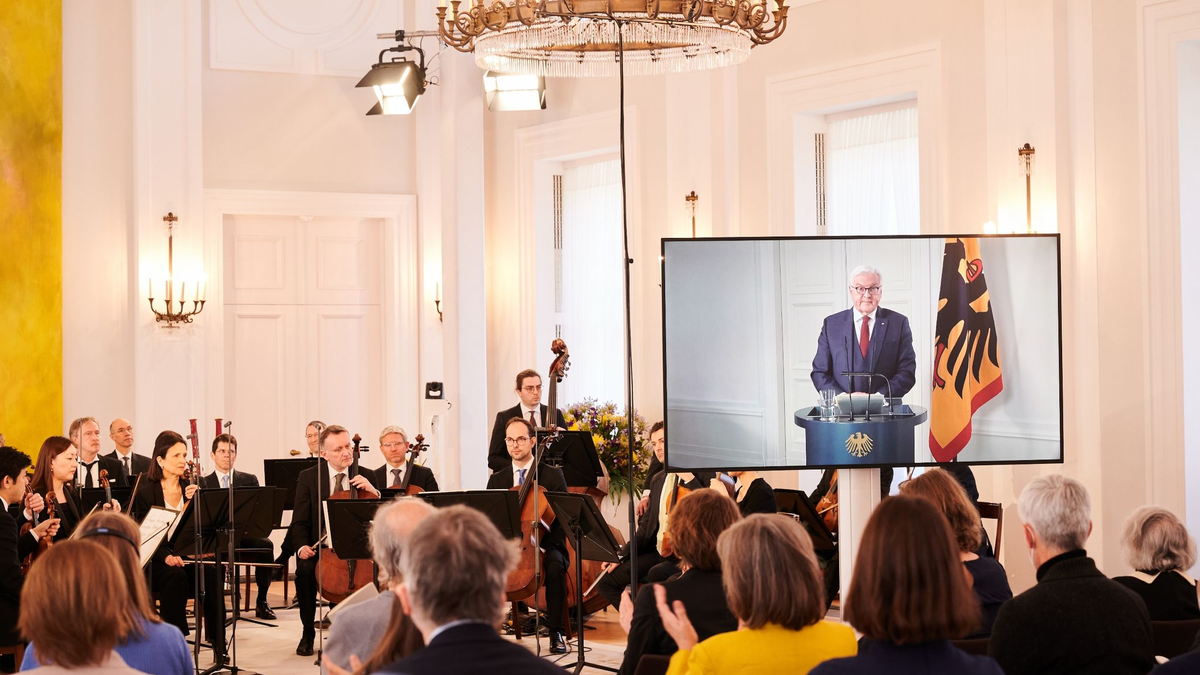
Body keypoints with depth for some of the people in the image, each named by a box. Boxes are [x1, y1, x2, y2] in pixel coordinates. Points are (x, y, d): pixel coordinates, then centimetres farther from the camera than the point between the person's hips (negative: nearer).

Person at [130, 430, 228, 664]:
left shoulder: (192, 487, 10)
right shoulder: (146, 491, -1)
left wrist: (193, 501, -14)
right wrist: (166, 556, -26)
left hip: (188, 556, 3)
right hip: (157, 561, -3)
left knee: (212, 573, -29)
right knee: (176, 576, -36)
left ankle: (218, 645, -27)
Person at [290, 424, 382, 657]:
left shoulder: (365, 478, 6)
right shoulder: (308, 478, 3)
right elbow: (300, 522, 1)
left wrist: (374, 492, -17)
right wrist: (302, 546, -20)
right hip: (320, 546, -1)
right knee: (305, 570, -33)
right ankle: (308, 633, -11)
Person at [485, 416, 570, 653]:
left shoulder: (553, 475, 6)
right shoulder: (497, 480, 15)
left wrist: (540, 543, -18)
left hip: (544, 545, -2)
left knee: (554, 567, -36)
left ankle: (555, 633, -24)